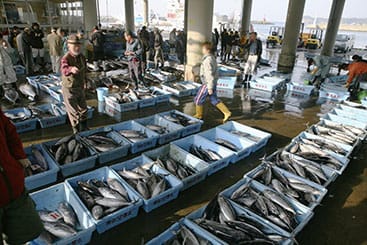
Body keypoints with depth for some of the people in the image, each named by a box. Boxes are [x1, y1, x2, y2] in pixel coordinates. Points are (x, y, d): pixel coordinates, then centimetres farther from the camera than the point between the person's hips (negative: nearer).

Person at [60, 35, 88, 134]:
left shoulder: (82, 57, -1)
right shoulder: (66, 58, -23)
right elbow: (64, 70, -44)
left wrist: (84, 82, 23)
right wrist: (71, 69, -65)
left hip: (80, 87, 7)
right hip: (69, 88, -7)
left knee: (83, 109, 21)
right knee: (74, 112, 5)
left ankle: (84, 128, 44)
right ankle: (77, 131, 24)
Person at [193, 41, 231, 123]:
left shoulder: (207, 60, -23)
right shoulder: (212, 57, 8)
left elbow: (209, 74, -25)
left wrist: (210, 87, -22)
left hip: (208, 84, -9)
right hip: (212, 83, 9)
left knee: (198, 99, 7)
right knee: (214, 100, 16)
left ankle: (199, 115, 24)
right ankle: (227, 113, 14)